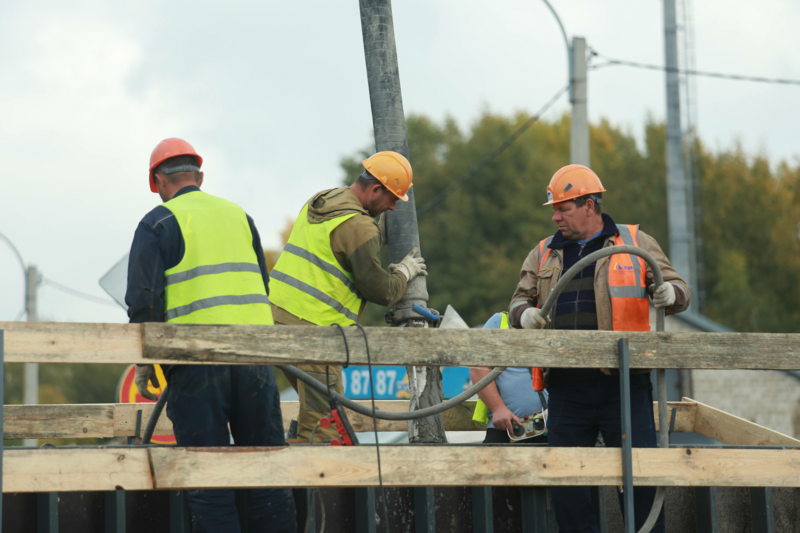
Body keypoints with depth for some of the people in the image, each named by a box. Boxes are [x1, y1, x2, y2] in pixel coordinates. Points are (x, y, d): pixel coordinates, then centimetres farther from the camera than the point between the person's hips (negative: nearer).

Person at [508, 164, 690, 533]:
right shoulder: (544, 254, 17)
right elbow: (519, 301, 18)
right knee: (564, 482, 4)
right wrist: (526, 315, -6)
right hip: (567, 388, 4)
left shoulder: (635, 243, 8)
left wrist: (670, 294, -16)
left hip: (624, 382, -3)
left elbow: (678, 290, 8)